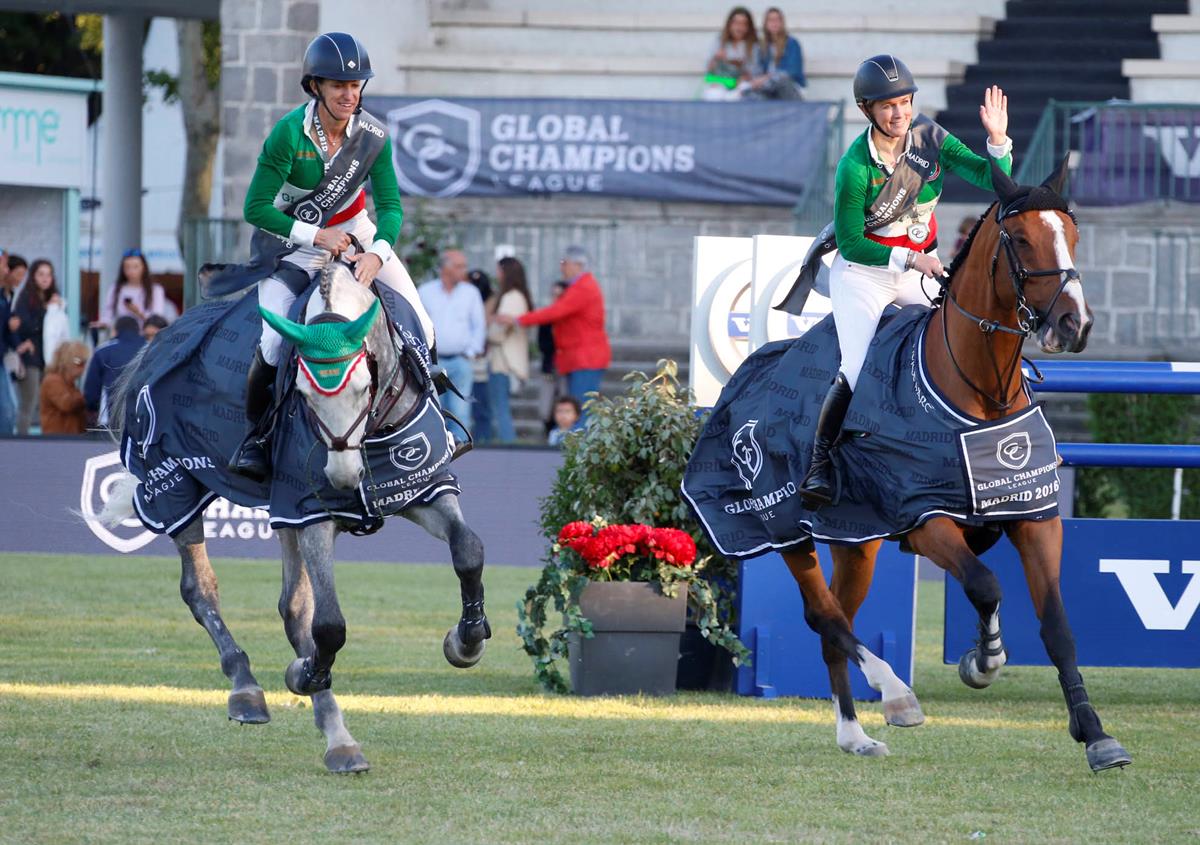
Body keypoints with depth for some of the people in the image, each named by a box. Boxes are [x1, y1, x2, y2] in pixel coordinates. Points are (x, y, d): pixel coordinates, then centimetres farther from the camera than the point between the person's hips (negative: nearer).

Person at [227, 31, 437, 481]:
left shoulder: (373, 134, -13)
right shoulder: (289, 134, -23)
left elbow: (390, 205, -10)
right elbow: (256, 208, -20)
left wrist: (376, 254, -29)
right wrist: (317, 236, -25)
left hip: (354, 231, 4)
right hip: (292, 240, -4)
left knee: (420, 330, -5)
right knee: (274, 342, -23)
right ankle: (255, 434, 1)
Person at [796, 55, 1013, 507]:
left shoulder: (930, 138, -8)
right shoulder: (856, 166, -21)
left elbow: (989, 179, -11)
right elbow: (851, 244, -16)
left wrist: (998, 141, -30)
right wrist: (910, 259, -22)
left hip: (919, 271, 5)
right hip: (862, 272, -5)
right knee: (857, 372, -19)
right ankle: (819, 467, -8)